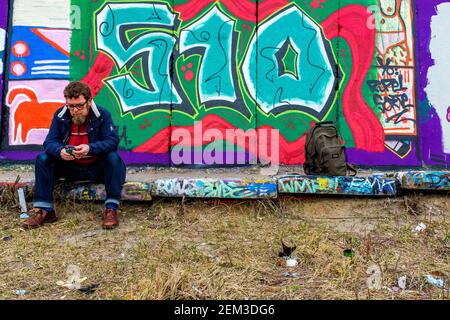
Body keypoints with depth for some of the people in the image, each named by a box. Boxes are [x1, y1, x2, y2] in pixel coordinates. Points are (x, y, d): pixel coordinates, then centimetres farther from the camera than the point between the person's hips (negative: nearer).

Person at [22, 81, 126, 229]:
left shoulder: (102, 115, -13)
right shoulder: (60, 115, -5)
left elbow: (112, 141, -22)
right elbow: (49, 142, -8)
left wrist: (90, 148, -40)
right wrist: (60, 151, -33)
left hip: (97, 168, -3)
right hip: (70, 167, 3)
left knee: (113, 158, -31)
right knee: (42, 159, -14)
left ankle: (111, 209, -27)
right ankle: (44, 210, -13)